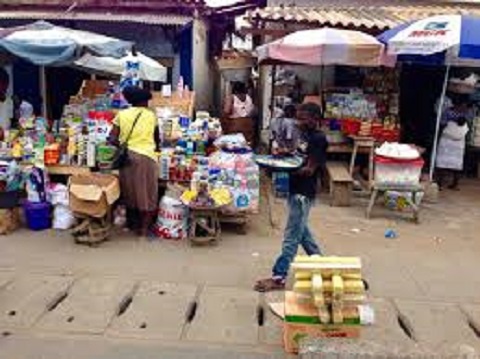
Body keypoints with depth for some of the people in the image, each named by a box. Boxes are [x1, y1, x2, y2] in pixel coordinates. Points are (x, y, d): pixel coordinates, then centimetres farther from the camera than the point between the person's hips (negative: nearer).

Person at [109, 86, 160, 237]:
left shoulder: (122, 114, 5)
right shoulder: (151, 115, 4)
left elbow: (112, 139, -1)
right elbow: (156, 138, 15)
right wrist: (156, 147, 36)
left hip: (128, 156, 2)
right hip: (146, 157, -2)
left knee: (130, 192, 16)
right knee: (146, 193, 7)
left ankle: (133, 224, 28)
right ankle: (144, 228, 10)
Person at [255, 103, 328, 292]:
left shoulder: (318, 139, -15)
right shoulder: (303, 134, 10)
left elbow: (309, 170, -20)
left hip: (303, 193, -9)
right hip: (295, 189, 9)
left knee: (291, 235, -3)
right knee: (301, 230, 21)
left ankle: (278, 277, 3)